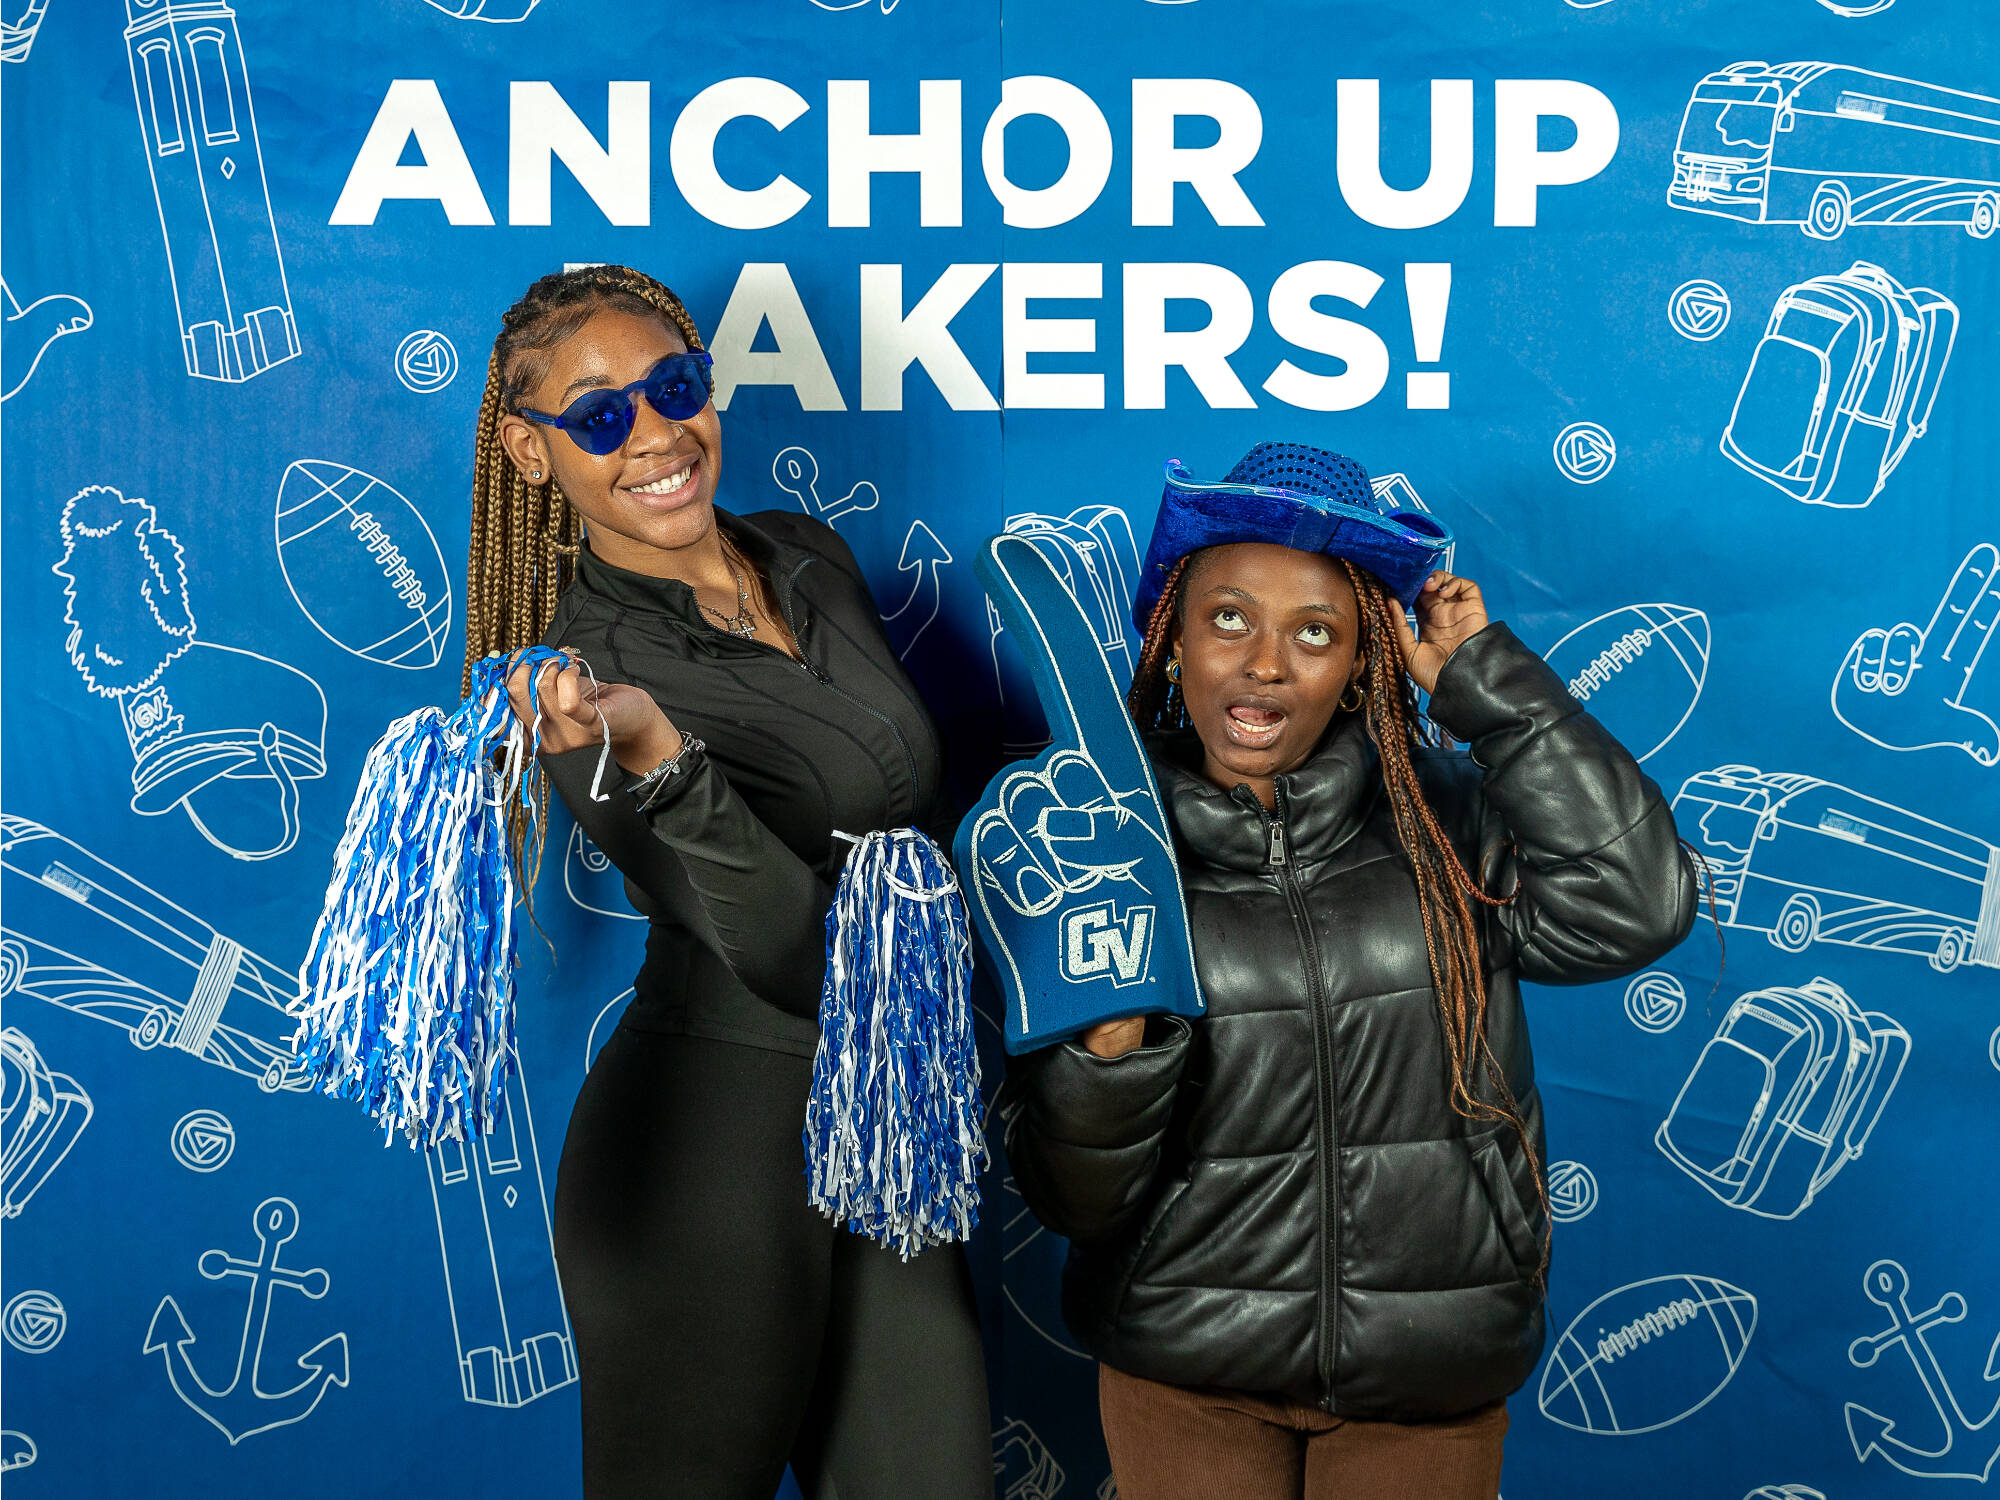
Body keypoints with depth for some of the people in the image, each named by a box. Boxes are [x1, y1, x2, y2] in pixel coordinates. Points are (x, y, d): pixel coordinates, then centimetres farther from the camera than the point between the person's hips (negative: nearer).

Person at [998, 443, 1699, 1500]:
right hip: (1188, 1376, -1)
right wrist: (1107, 1051, -29)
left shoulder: (1439, 818, -3)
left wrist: (1482, 680, -14)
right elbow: (1075, 1201, -7)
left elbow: (1636, 904, -20)